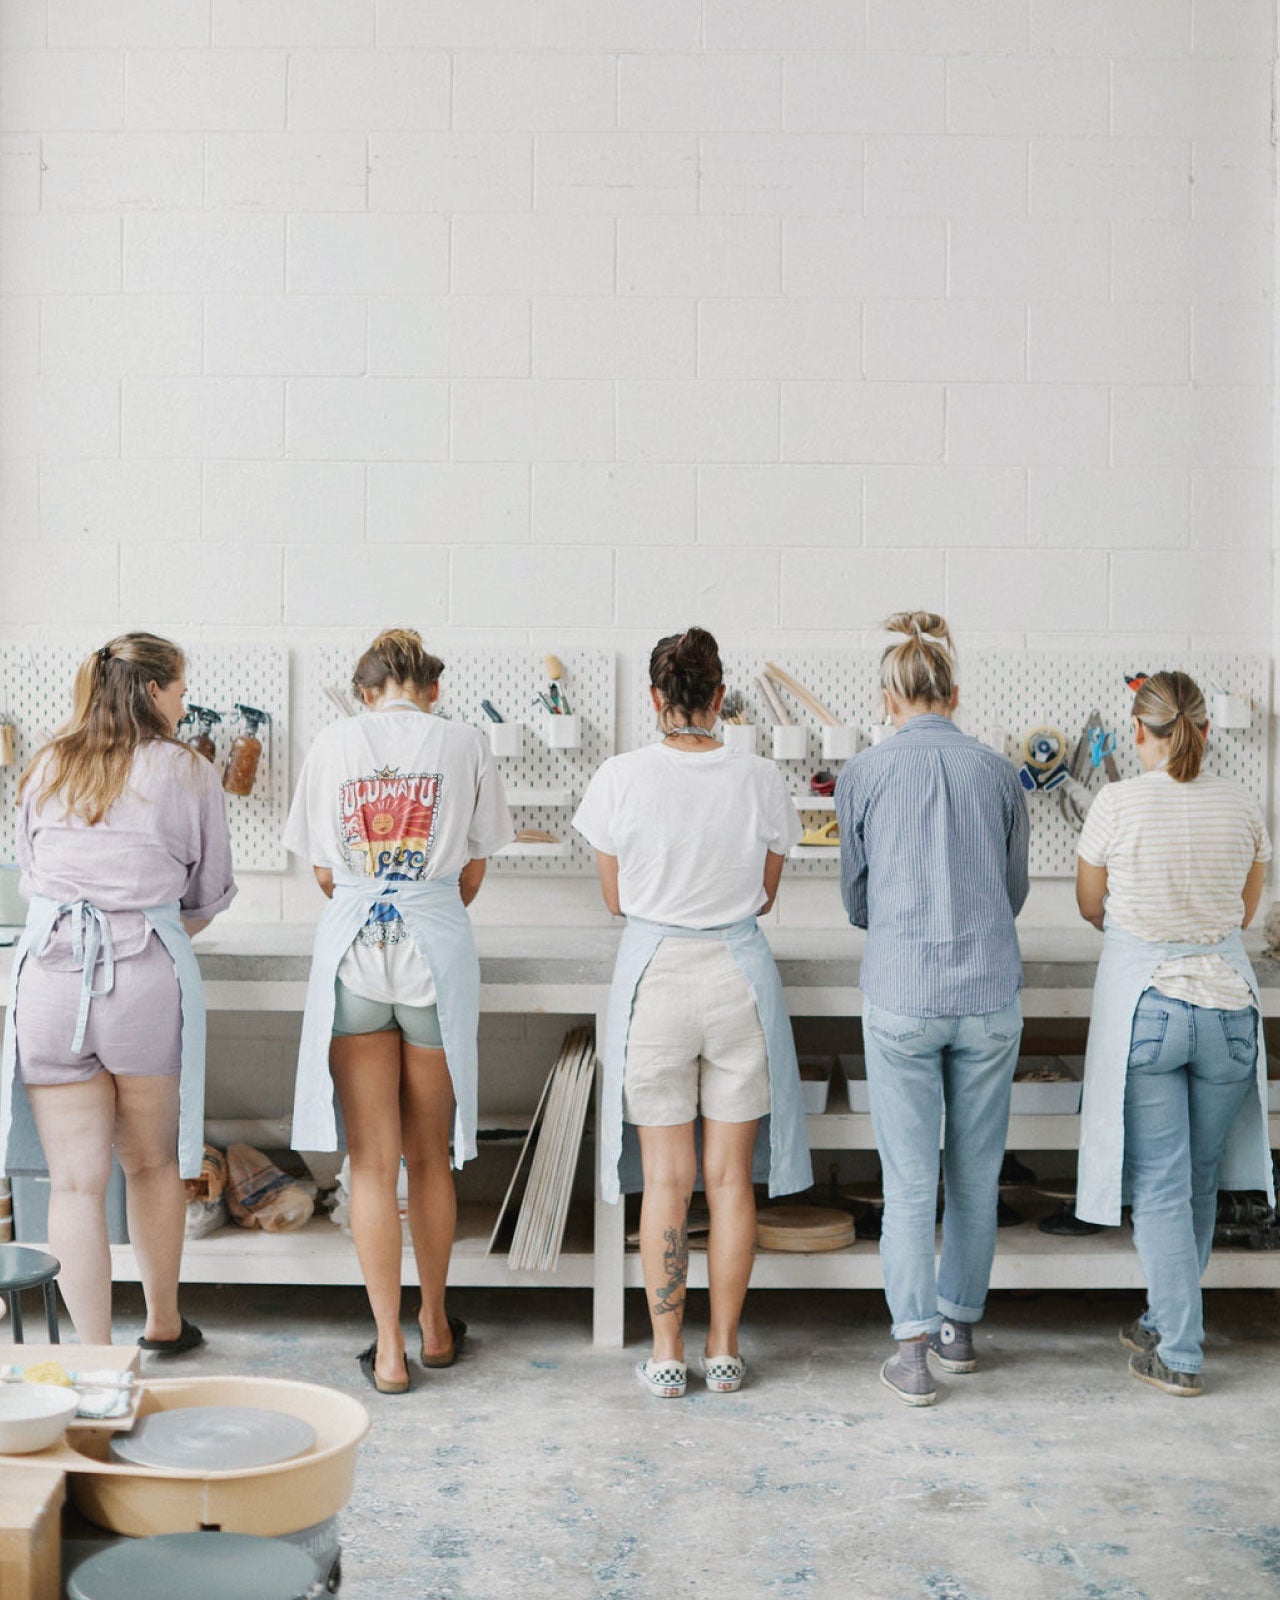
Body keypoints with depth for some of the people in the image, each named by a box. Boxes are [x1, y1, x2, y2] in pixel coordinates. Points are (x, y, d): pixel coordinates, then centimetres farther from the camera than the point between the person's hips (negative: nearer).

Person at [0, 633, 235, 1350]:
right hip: (147, 980, -2)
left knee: (76, 1182, 5)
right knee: (153, 1163, 17)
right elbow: (212, 894, 10)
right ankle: (163, 1323, 33)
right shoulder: (189, 773, 3)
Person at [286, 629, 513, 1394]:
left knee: (372, 1161, 6)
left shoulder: (333, 744, 4)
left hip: (352, 946, 0)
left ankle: (390, 1349, 10)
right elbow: (473, 875, 7)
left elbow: (323, 874, 9)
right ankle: (436, 1324, 30)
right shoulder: (466, 744, 3)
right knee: (430, 1154, 15)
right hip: (437, 946, 0)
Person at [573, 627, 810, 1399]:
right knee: (731, 1176, 10)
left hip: (655, 974, -1)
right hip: (740, 974, 1)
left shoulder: (621, 779, -7)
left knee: (666, 1178, 9)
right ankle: (725, 1352, 19)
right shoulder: (761, 780, -4)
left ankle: (667, 1354, 17)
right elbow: (765, 896, 6)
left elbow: (616, 898, 4)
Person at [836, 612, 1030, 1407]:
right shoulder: (998, 772, 4)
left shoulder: (865, 774, -1)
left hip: (902, 993, -2)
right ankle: (960, 1325, 29)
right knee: (976, 1169, 15)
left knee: (910, 1176, 4)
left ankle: (914, 1348, 2)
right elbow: (1014, 892, 14)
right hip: (990, 991, 2)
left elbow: (857, 901, 8)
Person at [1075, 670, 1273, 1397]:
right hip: (1227, 1000, 4)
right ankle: (1169, 1322, 32)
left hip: (1145, 1004, -3)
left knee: (1161, 1182, 5)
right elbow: (1246, 911, 12)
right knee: (1200, 1180, 17)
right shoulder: (1244, 807, -1)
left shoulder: (1118, 804, -10)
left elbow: (1091, 905, 4)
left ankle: (1179, 1356, 10)